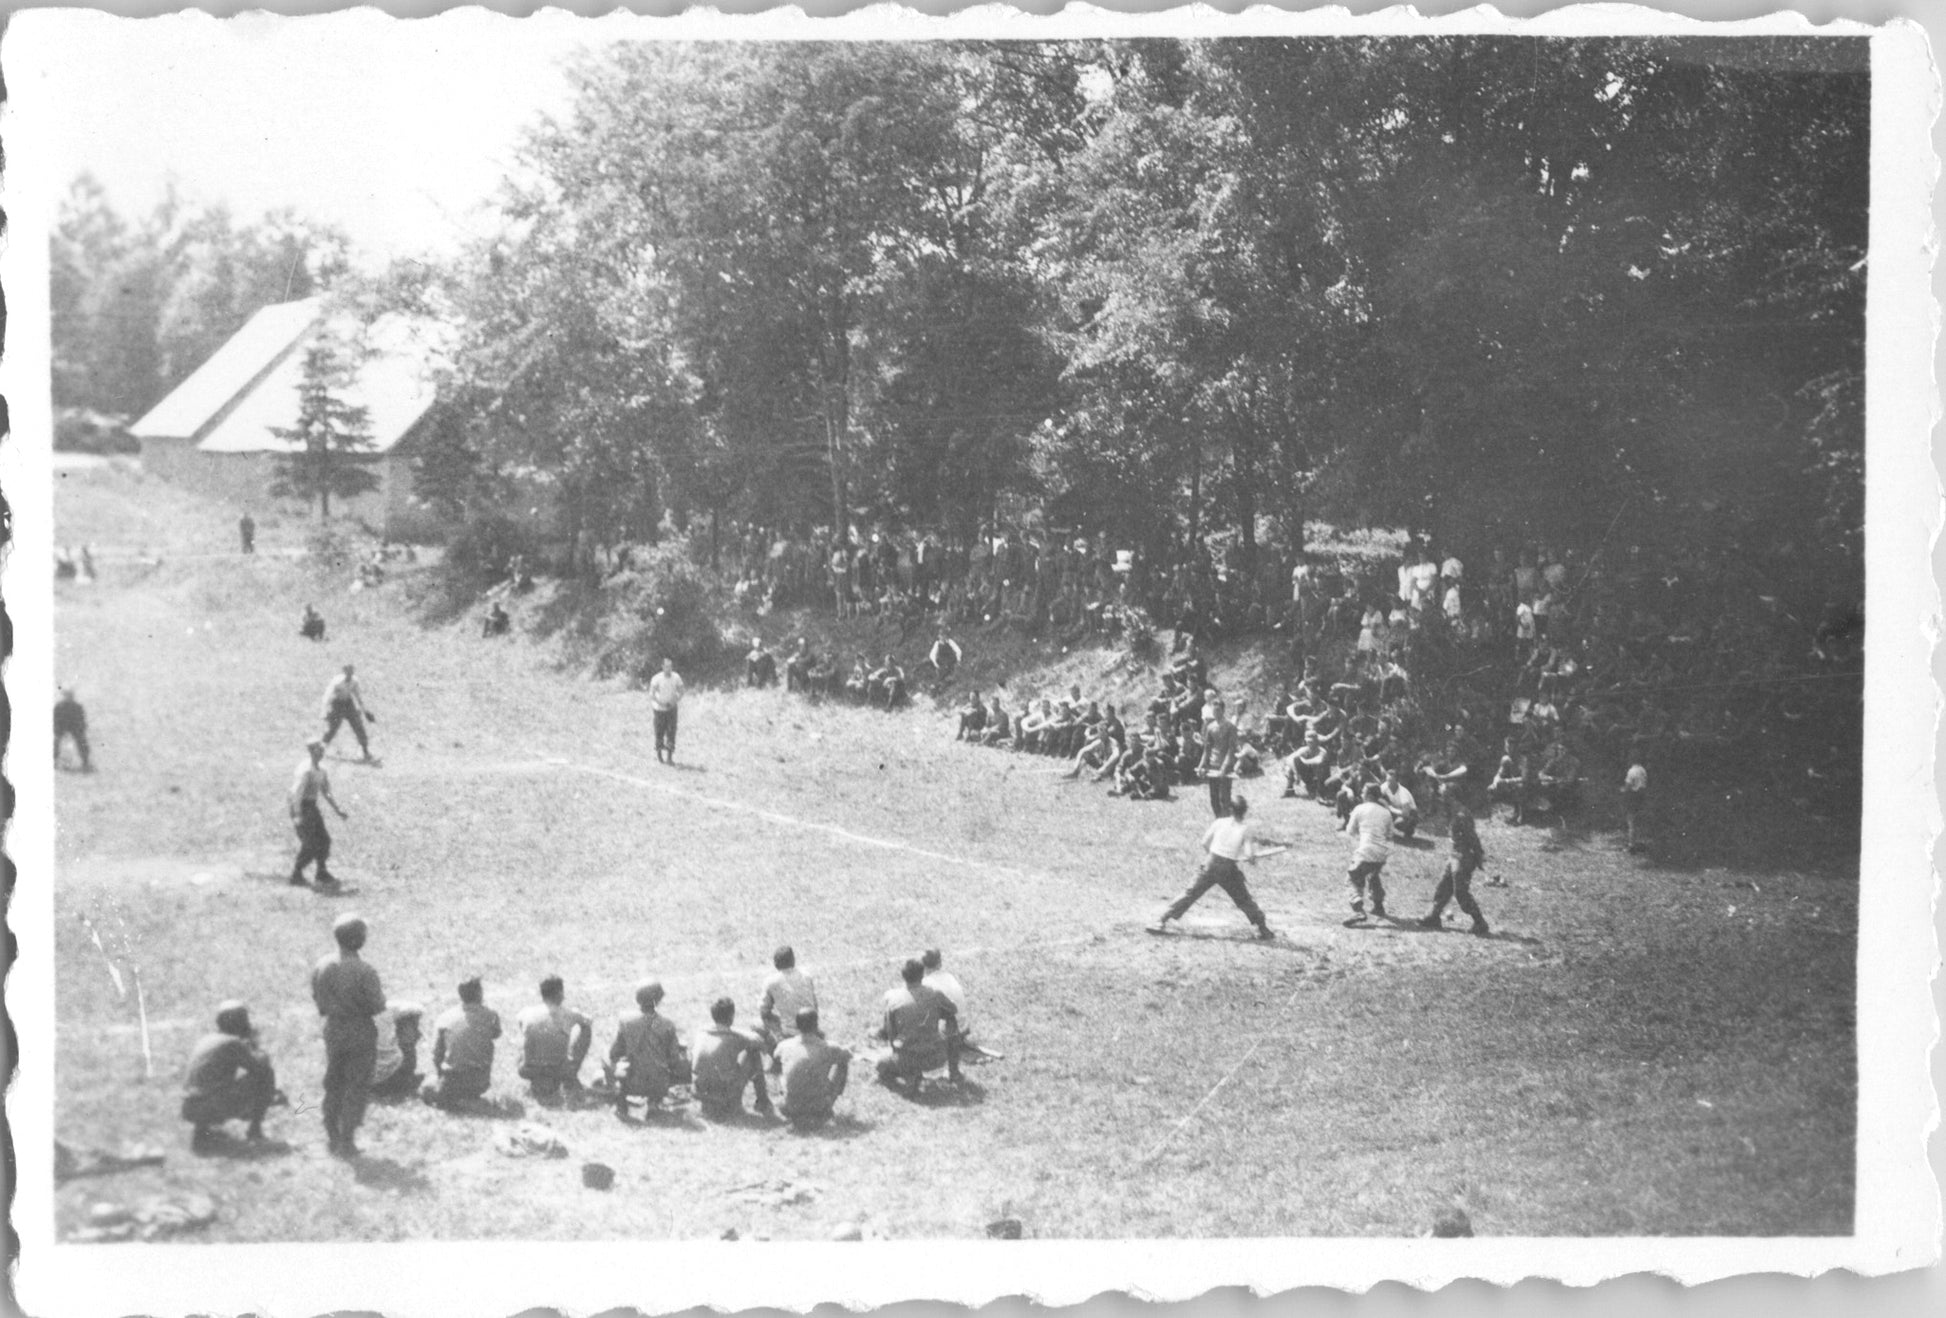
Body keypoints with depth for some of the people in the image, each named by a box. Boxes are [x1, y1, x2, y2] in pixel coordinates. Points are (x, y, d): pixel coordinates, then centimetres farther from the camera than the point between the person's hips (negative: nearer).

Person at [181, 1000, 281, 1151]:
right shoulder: (233, 1043, -8)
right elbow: (262, 1066, -4)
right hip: (218, 1109, -7)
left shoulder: (203, 1041, 18)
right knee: (267, 1073, 4)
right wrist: (254, 1046, 15)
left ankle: (201, 1129, 13)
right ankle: (255, 1129, 8)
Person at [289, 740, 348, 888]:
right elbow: (296, 792, -26)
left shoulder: (320, 769, 10)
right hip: (302, 808, -9)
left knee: (324, 840, 4)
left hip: (312, 807, 9)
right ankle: (295, 875, 6)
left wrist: (338, 809, 14)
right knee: (309, 845, -8)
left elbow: (326, 792, 19)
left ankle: (323, 875, 11)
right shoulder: (306, 769, -20)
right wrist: (297, 816, -32)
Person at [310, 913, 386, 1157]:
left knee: (333, 1085, 18)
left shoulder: (320, 967, -5)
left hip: (333, 1030, 5)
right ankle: (346, 1143, 5)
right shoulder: (364, 972, -22)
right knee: (357, 1088, 5)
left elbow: (317, 1000, 5)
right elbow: (377, 1006, -16)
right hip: (361, 1033, -5)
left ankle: (333, 1138, 24)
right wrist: (381, 993, 4)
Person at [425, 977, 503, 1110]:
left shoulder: (444, 1018, -3)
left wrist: (437, 1075, 17)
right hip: (480, 1083, -2)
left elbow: (437, 1053, 3)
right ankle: (473, 1096, 17)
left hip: (451, 1082, 2)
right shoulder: (491, 1016, -8)